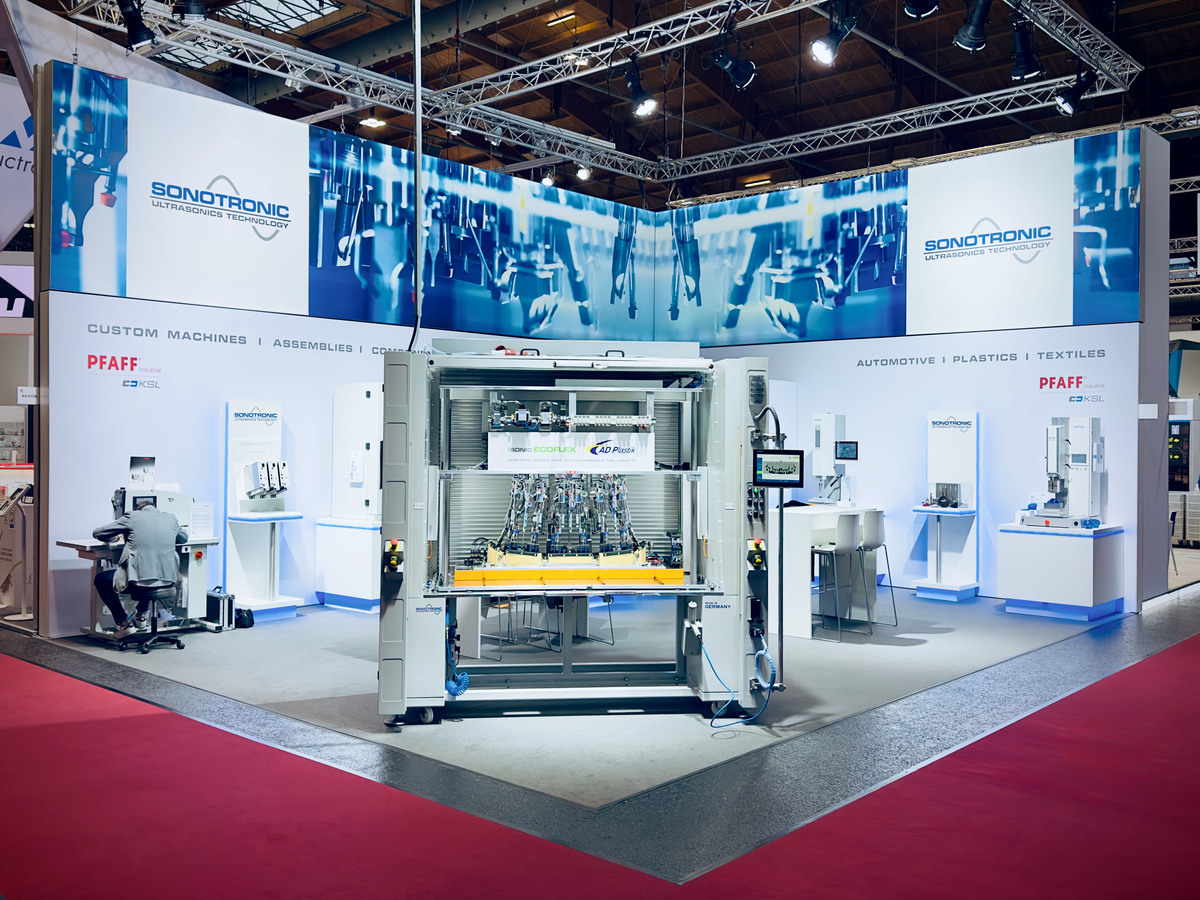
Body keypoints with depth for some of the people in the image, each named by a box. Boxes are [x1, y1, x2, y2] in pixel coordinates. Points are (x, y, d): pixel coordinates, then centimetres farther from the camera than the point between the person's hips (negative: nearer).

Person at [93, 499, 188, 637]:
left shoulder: (132, 517, 3)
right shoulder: (171, 518, 13)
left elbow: (97, 533, 11)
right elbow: (184, 538, 32)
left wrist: (115, 537, 31)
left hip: (139, 580, -5)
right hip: (168, 580, 5)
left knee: (100, 580, 23)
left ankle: (125, 624, 18)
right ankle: (141, 616, 39)